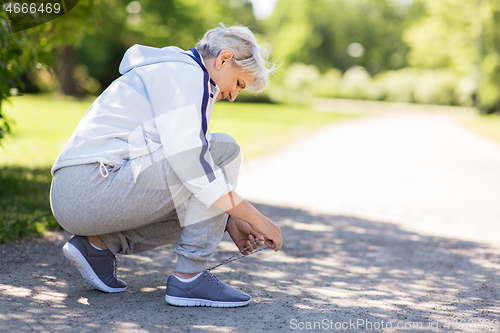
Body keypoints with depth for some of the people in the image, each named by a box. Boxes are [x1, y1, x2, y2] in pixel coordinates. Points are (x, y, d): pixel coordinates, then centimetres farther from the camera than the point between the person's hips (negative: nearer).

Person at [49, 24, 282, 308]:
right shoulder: (185, 73, -7)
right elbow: (187, 160, -19)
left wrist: (231, 224, 14)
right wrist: (256, 218, -12)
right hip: (93, 186, -10)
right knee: (223, 150, -10)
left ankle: (99, 243, 10)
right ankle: (189, 278, -11)